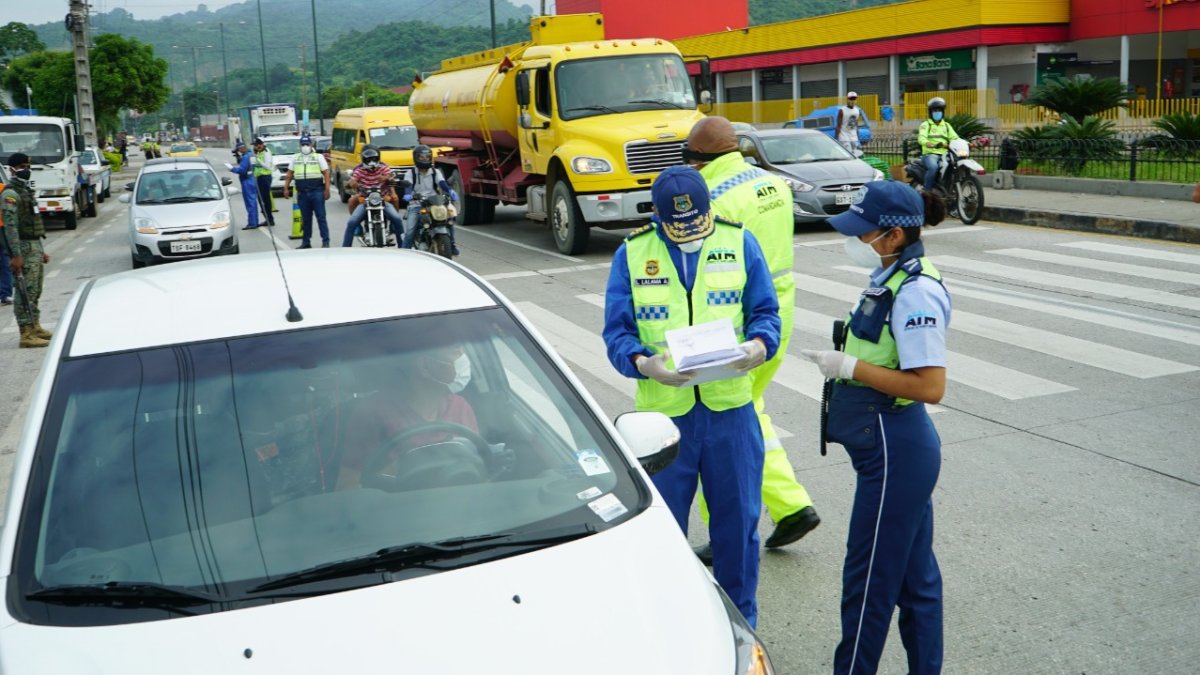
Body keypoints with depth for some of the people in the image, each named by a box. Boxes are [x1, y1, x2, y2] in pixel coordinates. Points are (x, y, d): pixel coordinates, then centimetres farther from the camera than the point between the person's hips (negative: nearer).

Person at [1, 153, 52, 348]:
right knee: (26, 292, -9)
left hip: (35, 246, 9)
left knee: (35, 291, 15)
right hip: (23, 248, -9)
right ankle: (26, 335, -7)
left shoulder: (26, 190, 17)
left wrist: (41, 250, 21)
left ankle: (35, 328, 24)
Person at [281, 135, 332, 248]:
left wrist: (327, 189, -11)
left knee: (321, 217, -4)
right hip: (302, 193, 3)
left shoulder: (318, 157, 3)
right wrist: (286, 188, 8)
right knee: (305, 219, 9)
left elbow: (326, 173, -2)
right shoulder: (295, 158, 13)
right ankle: (306, 242, 15)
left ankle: (325, 241, -3)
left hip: (317, 192, -3)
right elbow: (289, 174, 16)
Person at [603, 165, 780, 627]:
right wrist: (644, 363, -23)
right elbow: (617, 333, -3)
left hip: (731, 409, 1)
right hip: (662, 411, 0)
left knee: (738, 521, 11)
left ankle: (741, 625, 30)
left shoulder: (739, 243, 2)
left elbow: (765, 311, 4)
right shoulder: (632, 254, 0)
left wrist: (759, 344, -19)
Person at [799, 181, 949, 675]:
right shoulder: (892, 279, 9)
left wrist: (850, 366, -22)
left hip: (894, 453, -10)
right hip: (900, 448, 10)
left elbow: (930, 386, -25)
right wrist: (845, 363, 11)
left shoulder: (915, 293, -21)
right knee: (914, 574, 18)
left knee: (868, 580, 3)